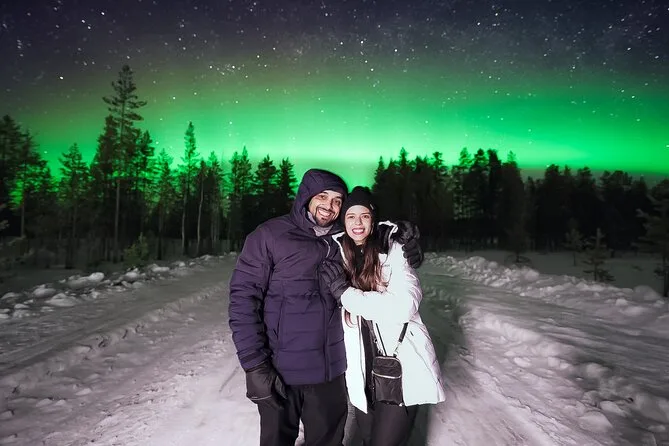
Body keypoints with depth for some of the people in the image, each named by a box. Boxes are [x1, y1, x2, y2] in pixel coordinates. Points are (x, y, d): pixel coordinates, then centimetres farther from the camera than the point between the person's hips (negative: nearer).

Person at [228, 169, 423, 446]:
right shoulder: (270, 236, -9)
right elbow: (243, 298, -10)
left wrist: (409, 248, -6)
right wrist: (254, 365, -15)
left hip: (330, 370, 4)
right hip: (279, 371, -3)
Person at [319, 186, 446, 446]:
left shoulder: (393, 251, -9)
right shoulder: (337, 256, 5)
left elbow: (404, 306, -23)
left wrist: (345, 292, -20)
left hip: (402, 368, -5)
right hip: (362, 371, 5)